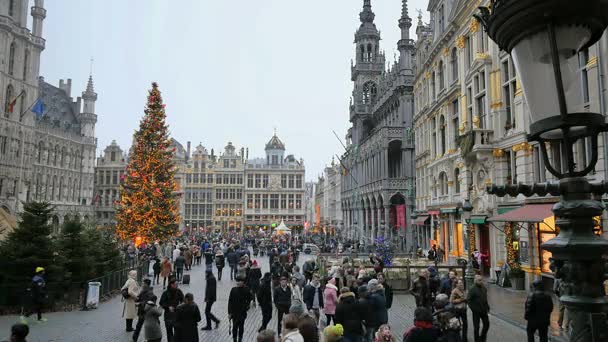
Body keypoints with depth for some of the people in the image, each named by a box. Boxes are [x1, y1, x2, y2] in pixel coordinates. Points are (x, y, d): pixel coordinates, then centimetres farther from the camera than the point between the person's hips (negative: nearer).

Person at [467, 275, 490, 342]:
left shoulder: (484, 288, 3)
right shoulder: (472, 289, -16)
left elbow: (485, 298, 15)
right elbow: (468, 300, -15)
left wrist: (487, 307, 9)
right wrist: (473, 308, -18)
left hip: (484, 311, 6)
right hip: (476, 311, -6)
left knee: (487, 324, 12)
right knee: (476, 327, 6)